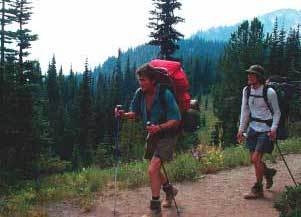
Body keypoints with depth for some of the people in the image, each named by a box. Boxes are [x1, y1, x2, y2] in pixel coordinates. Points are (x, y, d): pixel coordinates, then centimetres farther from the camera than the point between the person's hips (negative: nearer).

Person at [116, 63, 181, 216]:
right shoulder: (140, 93, -7)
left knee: (152, 169, -15)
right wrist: (125, 114, -15)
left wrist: (159, 127, -38)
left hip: (166, 135, -7)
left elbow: (176, 120, -22)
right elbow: (136, 113, 6)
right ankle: (169, 190, 46)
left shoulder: (165, 95, -24)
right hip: (152, 135, 7)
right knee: (154, 169, 18)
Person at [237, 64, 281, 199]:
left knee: (256, 159, -10)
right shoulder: (246, 90, 2)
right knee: (253, 159, 10)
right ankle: (268, 172, 41)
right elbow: (245, 111, 8)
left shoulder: (269, 92, -13)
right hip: (253, 128, 6)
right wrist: (241, 129, 5)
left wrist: (274, 128, -16)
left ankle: (257, 189, 6)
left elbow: (277, 112, -4)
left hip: (266, 129, -6)